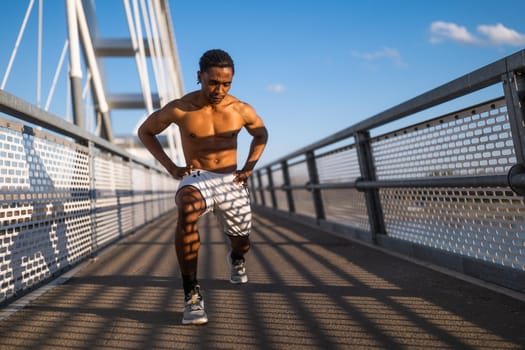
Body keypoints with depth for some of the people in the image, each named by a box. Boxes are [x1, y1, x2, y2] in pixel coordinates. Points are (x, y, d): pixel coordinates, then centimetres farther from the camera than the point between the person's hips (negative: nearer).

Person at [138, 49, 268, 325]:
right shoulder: (179, 109, -10)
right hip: (197, 179, -3)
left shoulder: (242, 110, -4)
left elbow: (261, 134, 18)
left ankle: (236, 258, 56)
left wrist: (249, 167, 4)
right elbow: (145, 131, 7)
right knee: (187, 209, -38)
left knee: (242, 243, 12)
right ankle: (191, 294, -32)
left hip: (231, 182, 3)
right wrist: (171, 167, -2)